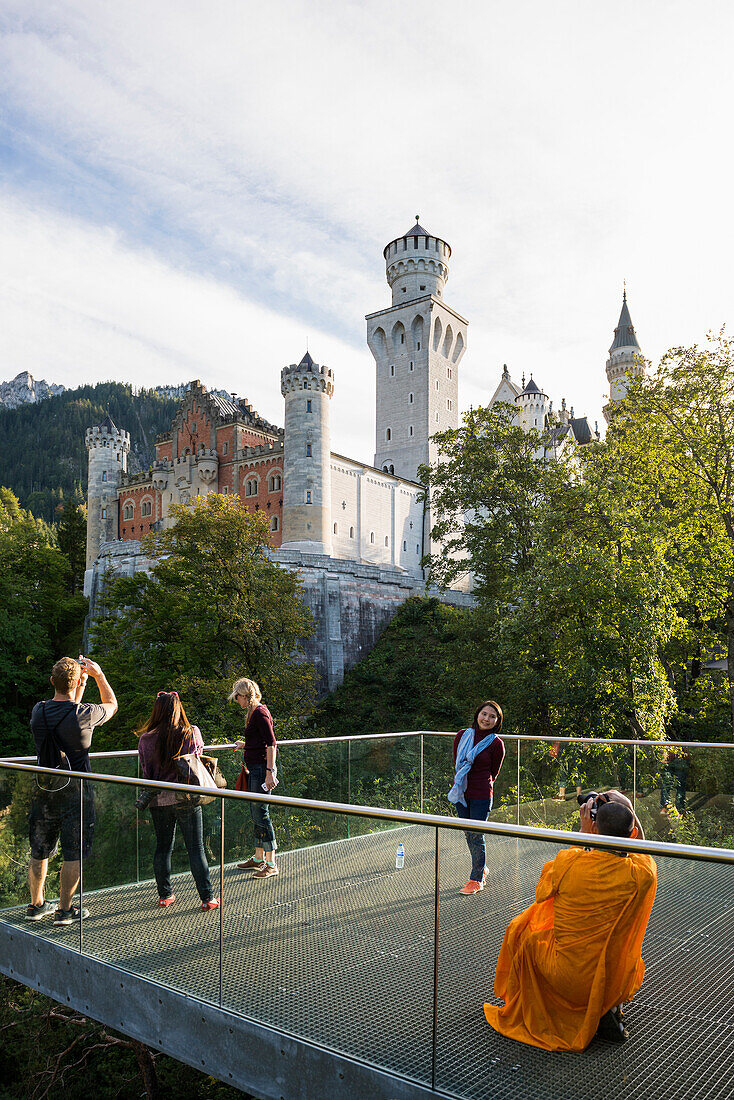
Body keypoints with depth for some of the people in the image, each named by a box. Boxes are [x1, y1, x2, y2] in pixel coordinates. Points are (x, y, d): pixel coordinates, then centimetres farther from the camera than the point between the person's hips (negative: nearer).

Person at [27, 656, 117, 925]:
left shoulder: (38, 711, -5)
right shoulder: (83, 715, -19)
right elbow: (111, 704, 3)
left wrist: (77, 673, 16)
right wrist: (98, 674, 10)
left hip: (44, 790, 5)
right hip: (76, 792, -5)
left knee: (39, 851, 17)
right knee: (74, 854, 7)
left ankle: (36, 904, 30)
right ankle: (65, 910, 14)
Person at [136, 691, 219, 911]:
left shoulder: (145, 739, -4)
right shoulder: (192, 733, -7)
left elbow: (146, 772, 3)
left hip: (158, 800, 2)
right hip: (187, 799, -2)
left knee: (162, 847, 16)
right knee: (196, 848, 5)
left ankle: (165, 895, 25)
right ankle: (208, 898, 8)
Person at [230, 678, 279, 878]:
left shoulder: (260, 713, -15)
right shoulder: (254, 713, 14)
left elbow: (271, 744, -20)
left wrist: (269, 772, -24)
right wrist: (246, 745, 36)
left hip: (261, 769, -10)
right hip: (254, 769, 10)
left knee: (261, 814, -6)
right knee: (256, 814, 15)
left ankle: (271, 864, 1)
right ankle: (258, 859, 26)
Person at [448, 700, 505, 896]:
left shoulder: (496, 744, -9)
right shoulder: (462, 736, 0)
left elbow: (493, 773, 2)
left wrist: (478, 786, 8)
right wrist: (461, 784, 13)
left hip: (481, 795, -4)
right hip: (461, 793, 4)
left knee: (476, 837, 0)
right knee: (469, 835, 16)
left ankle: (476, 880, 15)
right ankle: (482, 869, 36)